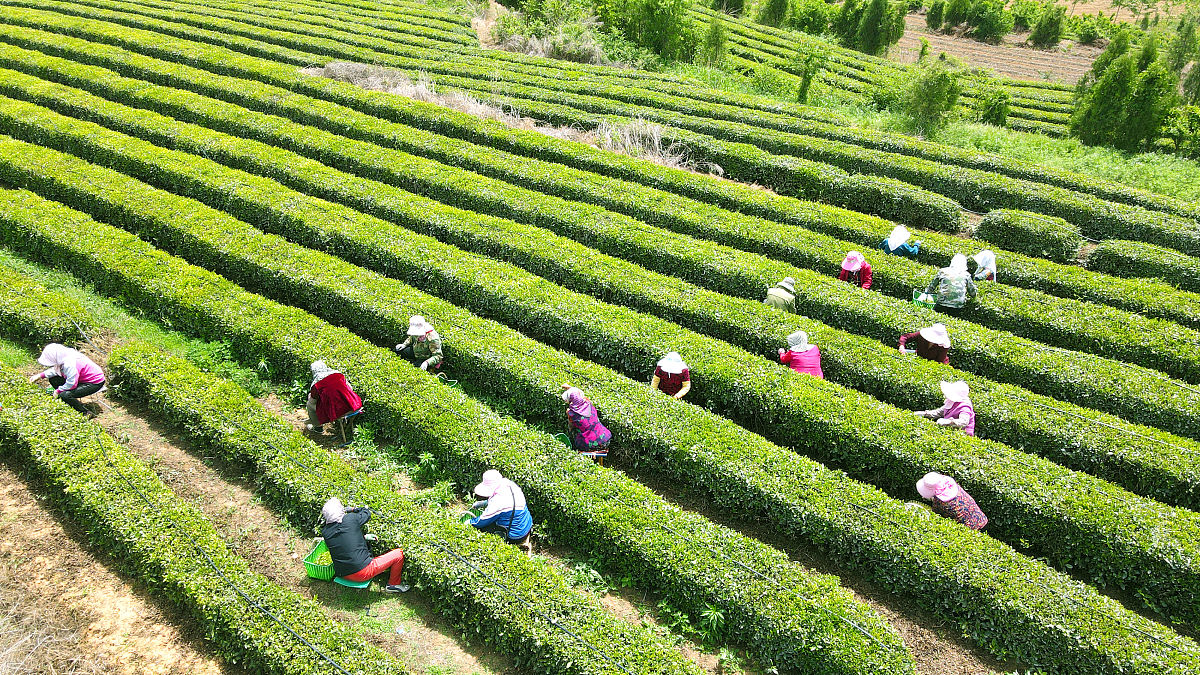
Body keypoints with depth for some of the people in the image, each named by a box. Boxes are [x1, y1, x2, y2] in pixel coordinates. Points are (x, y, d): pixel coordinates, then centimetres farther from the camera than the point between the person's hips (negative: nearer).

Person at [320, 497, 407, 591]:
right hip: (362, 572, -6)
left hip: (343, 575, 6)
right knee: (399, 553, 5)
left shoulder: (324, 531, -2)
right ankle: (393, 585, 23)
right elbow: (367, 514, 7)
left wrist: (363, 537, 18)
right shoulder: (351, 519, -16)